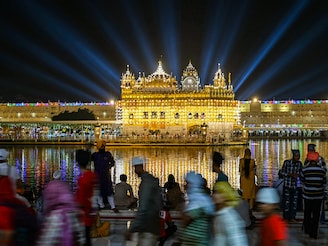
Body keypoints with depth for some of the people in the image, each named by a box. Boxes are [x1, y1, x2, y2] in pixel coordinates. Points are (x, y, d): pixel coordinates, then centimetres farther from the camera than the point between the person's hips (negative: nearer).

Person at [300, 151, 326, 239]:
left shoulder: (304, 170, -12)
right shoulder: (322, 170, -8)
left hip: (307, 195, 0)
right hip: (318, 196, 0)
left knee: (307, 212, 19)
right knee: (316, 214, 8)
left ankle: (307, 229, 33)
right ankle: (314, 233, 8)